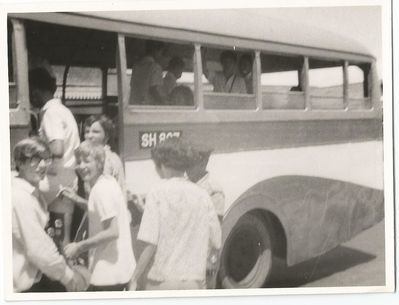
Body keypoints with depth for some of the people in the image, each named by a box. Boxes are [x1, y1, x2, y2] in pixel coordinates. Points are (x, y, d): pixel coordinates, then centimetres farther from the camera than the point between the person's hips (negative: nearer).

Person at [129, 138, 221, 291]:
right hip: (194, 282, 4)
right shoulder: (202, 195, 4)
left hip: (163, 280, -4)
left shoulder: (157, 193, -8)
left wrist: (134, 279, -5)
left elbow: (150, 244, -12)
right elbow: (216, 242, 8)